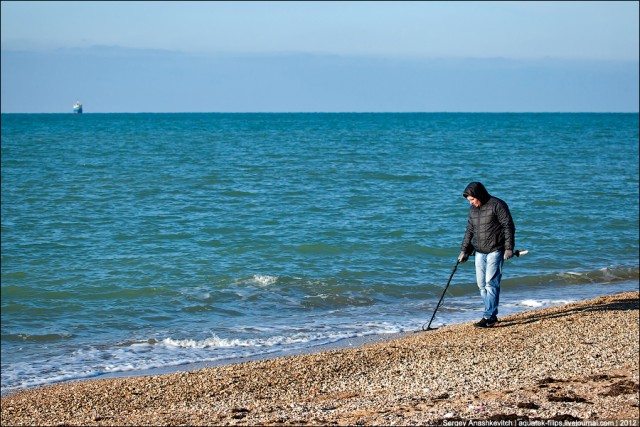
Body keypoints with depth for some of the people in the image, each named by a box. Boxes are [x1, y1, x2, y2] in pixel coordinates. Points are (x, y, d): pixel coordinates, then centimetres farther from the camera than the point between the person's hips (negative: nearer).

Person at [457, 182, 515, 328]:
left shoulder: (497, 205, -10)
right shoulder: (473, 209, 12)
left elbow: (508, 227, -10)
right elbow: (469, 231, 20)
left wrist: (509, 248, -15)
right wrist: (464, 251, 17)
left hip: (495, 251, -7)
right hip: (479, 252, 7)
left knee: (491, 282, -12)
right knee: (481, 284, 5)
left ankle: (489, 316, -10)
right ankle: (491, 315, 13)